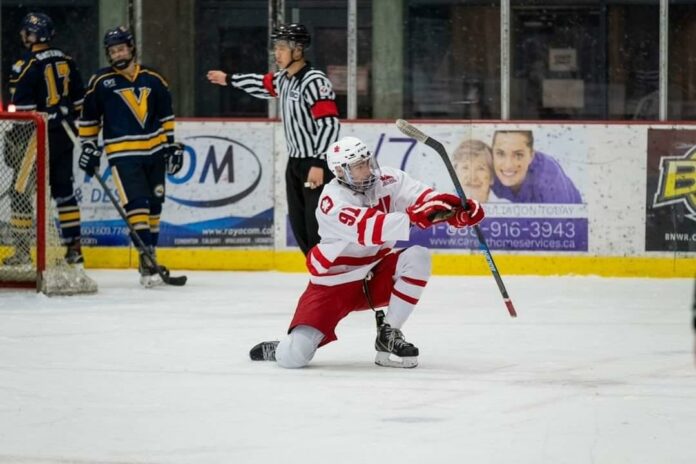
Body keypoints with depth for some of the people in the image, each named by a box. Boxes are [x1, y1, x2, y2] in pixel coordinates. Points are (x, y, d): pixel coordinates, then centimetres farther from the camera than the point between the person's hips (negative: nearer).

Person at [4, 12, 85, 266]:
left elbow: (22, 110, -17)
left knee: (21, 191, 0)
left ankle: (22, 250, -2)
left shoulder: (27, 66, -14)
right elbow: (79, 101, 15)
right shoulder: (66, 62, 8)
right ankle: (74, 248, 12)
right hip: (64, 137, 7)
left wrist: (13, 141, -12)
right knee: (63, 190, 13)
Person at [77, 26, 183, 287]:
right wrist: (88, 147, 1)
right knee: (136, 204, -16)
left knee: (153, 205, 9)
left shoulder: (153, 79, 7)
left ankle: (149, 257, 23)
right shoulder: (100, 82, -1)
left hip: (154, 151, 4)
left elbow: (166, 115, 15)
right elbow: (89, 118, 5)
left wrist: (172, 145, 11)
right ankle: (146, 264, -18)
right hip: (123, 154, -4)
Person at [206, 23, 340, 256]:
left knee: (317, 230, -14)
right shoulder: (284, 79, 7)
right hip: (295, 162, 9)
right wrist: (229, 80, 44)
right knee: (300, 227, 8)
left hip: (318, 165, -9)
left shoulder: (314, 81, -20)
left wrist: (318, 164, -28)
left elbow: (330, 124, -24)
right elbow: (264, 85, 31)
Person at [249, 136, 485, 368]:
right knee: (294, 356, -18)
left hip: (377, 272, 5)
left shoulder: (388, 180, -8)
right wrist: (414, 218, -53)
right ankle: (278, 350, 23)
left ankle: (389, 336, -10)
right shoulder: (333, 200, -24)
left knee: (418, 256, -23)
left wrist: (460, 211, -41)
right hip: (335, 283, -5)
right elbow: (368, 229, -39)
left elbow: (421, 197, -20)